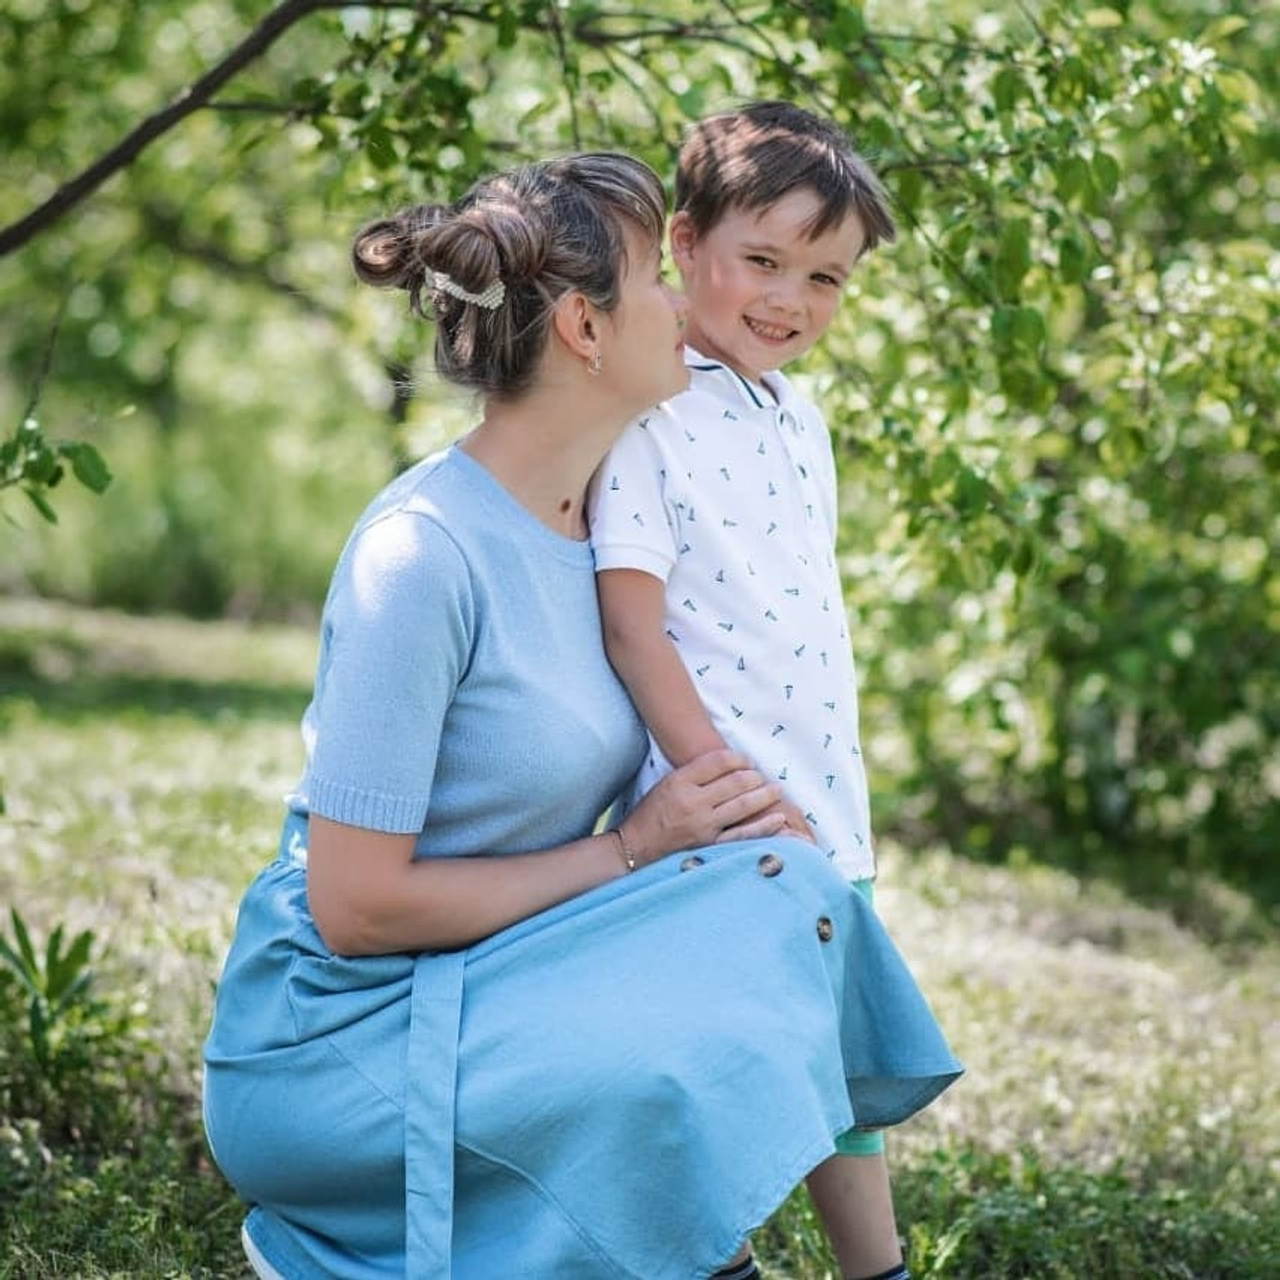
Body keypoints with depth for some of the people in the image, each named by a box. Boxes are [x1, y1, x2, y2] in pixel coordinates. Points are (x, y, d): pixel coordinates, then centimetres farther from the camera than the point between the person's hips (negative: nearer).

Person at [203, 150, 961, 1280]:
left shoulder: (587, 521, 6)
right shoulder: (420, 554, -21)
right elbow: (353, 906, -21)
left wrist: (703, 822, -6)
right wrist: (633, 849, -15)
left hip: (486, 986, 8)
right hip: (340, 1036, -8)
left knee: (782, 902, -9)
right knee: (702, 1058, -25)